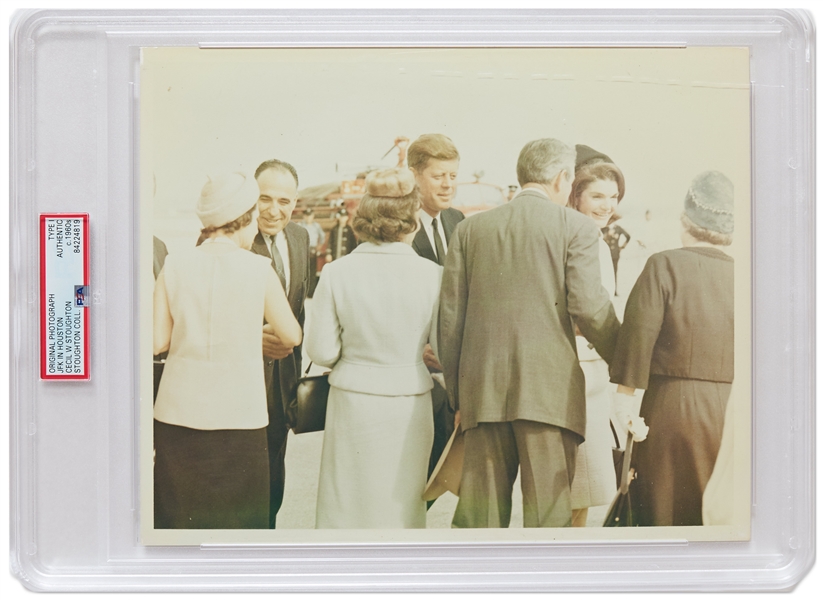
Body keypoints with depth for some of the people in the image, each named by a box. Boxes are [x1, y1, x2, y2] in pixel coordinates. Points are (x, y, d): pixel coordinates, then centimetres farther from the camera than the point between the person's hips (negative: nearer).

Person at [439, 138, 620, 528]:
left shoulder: (470, 229, 13)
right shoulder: (575, 226, 1)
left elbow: (449, 318, 11)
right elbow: (588, 306, -6)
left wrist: (457, 395, 17)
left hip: (483, 391, 4)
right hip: (548, 388, -4)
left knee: (478, 512, 9)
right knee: (548, 512, 1)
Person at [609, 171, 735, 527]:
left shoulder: (665, 266, -6)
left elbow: (638, 336, -11)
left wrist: (625, 400, -7)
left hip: (673, 408, -3)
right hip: (734, 411, 4)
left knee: (666, 513, 5)